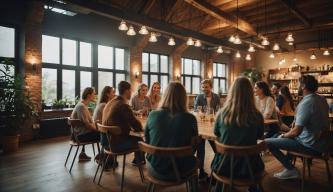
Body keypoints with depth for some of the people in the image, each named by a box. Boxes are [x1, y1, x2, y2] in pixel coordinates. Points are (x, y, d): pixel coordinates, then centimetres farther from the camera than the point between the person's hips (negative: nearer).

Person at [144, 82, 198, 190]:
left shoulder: (152, 115, -11)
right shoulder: (190, 119, -16)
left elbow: (147, 141, 6)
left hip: (155, 168, 2)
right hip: (179, 170, -1)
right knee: (194, 160, 28)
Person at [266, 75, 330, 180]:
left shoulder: (306, 103, -23)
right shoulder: (322, 100, 5)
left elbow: (296, 131, -26)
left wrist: (284, 135, -7)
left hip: (310, 145, -9)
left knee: (268, 142, -11)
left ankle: (291, 170, 0)